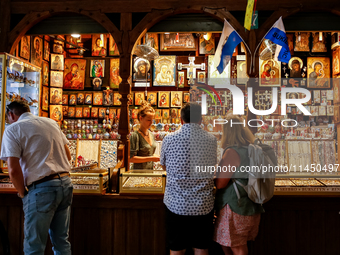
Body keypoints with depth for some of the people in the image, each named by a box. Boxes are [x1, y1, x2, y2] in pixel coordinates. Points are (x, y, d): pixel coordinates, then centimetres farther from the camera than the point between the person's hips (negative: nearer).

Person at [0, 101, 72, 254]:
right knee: (62, 241, 18)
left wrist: (23, 193, 2)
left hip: (42, 189, -6)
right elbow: (68, 156, 17)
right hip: (66, 183, 6)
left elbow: (13, 170, -13)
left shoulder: (13, 129, -4)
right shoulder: (52, 123, 14)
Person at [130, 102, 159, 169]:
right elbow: (131, 158, -18)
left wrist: (155, 156, 2)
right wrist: (151, 158, -19)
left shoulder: (151, 135, 10)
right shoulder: (135, 136, -12)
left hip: (150, 172, 7)